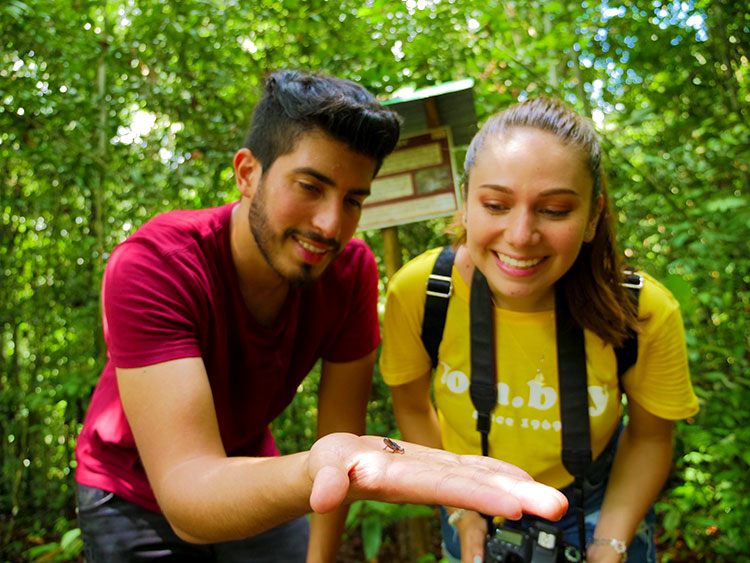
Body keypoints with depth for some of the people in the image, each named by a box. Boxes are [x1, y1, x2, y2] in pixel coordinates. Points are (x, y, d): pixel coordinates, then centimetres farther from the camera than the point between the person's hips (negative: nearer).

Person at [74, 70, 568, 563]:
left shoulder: (352, 270, -22)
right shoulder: (149, 264, -33)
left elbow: (340, 428, -12)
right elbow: (186, 495, -43)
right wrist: (315, 471, -62)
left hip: (251, 473, 3)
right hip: (137, 499, -2)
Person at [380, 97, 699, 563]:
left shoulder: (647, 314, -27)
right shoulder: (416, 292, -27)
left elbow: (650, 436, -8)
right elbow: (412, 405, -8)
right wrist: (460, 513, -10)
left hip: (594, 501, 0)